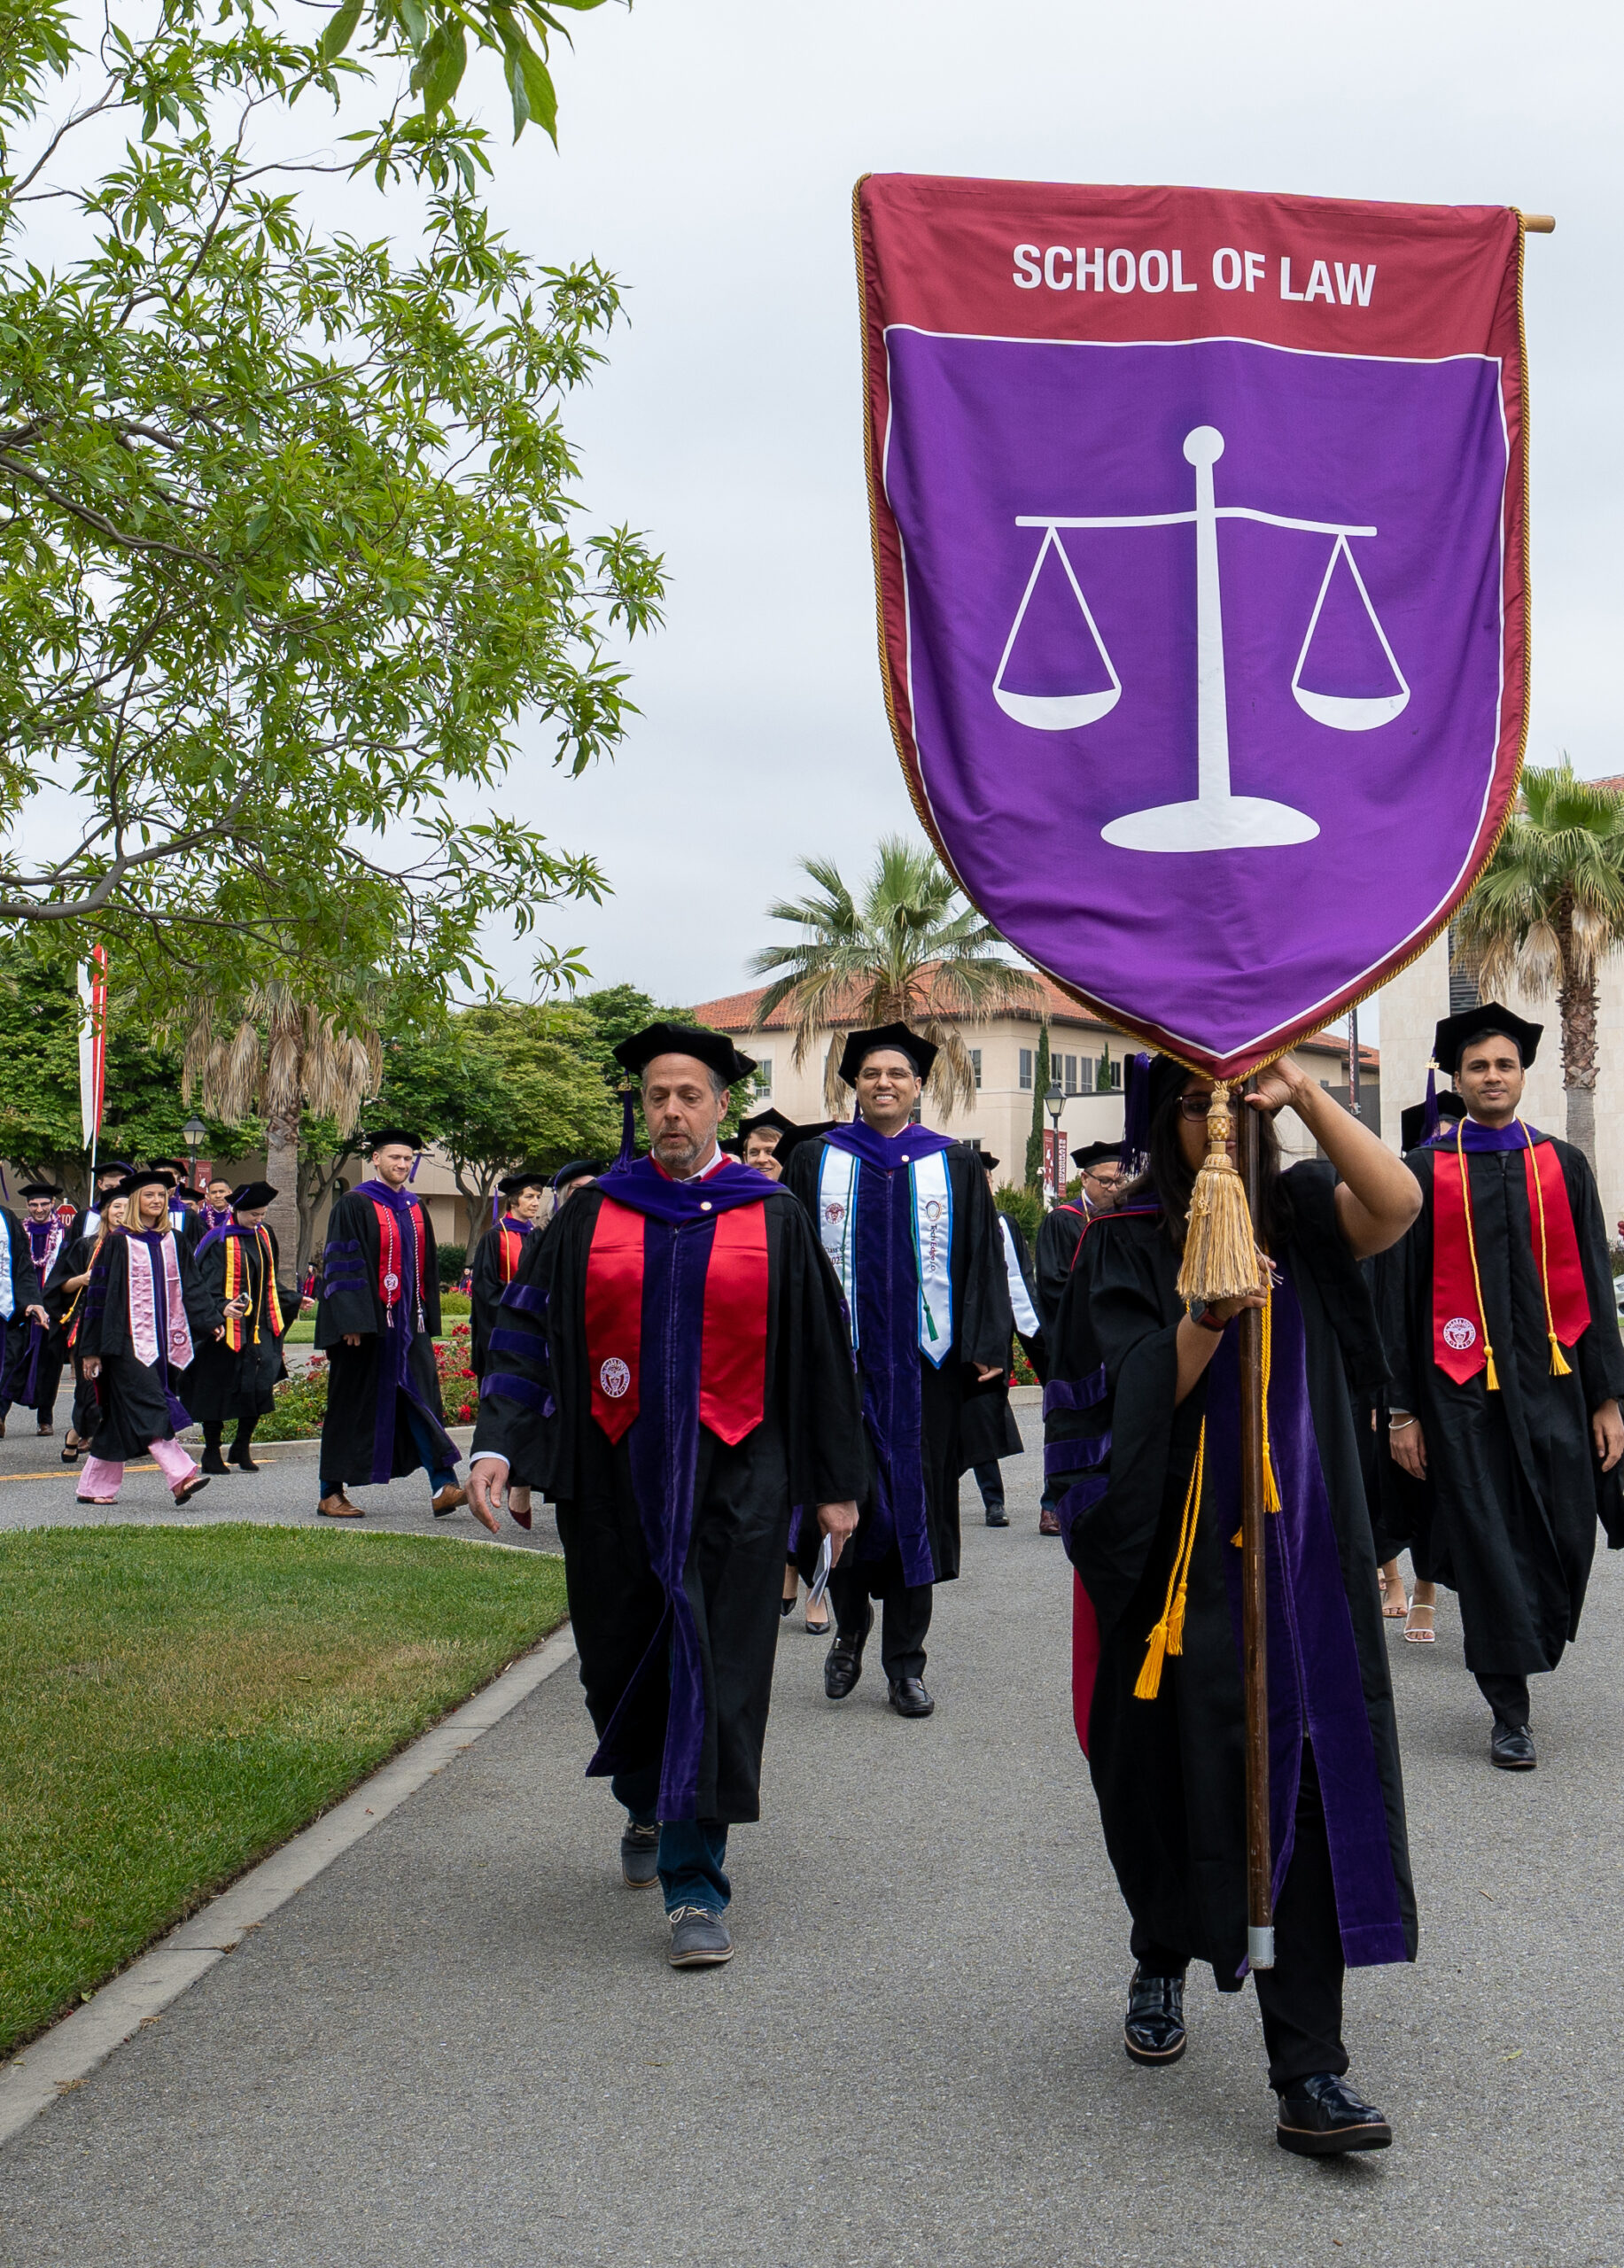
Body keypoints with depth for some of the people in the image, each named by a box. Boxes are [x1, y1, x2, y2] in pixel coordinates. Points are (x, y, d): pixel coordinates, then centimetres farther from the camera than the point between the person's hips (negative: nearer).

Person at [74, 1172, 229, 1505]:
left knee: (121, 1417, 10)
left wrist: (213, 1319, -4)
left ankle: (95, 1487, 18)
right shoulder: (118, 1242, -3)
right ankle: (181, 1477, -25)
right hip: (129, 1340, -5)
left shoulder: (173, 1242, 12)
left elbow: (190, 1288, 12)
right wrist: (91, 1348, -6)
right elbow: (99, 1293, -3)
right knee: (148, 1408, -15)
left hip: (163, 1339, 5)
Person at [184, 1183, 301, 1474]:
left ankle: (242, 1448, 14)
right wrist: (222, 1307, -32)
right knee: (218, 1389, 2)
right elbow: (206, 1286, -15)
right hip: (226, 1329, -5)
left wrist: (294, 1299, 20)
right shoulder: (219, 1242, -10)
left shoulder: (264, 1236, 10)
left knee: (260, 1386, -2)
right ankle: (211, 1453, 14)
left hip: (259, 1329, 5)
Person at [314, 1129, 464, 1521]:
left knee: (423, 1401, -3)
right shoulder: (354, 1206, -5)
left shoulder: (416, 1210, 15)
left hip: (408, 1325, 6)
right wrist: (351, 1322, -19)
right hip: (366, 1326, -6)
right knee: (353, 1406, 1)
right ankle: (330, 1493, 11)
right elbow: (342, 1265, -12)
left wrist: (427, 1320, 14)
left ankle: (443, 1487, -9)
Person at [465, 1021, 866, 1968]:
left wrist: (837, 1484, 4)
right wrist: (496, 1442, -12)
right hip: (616, 1475, 2)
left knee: (714, 1671, -5)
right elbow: (533, 1333, 2)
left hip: (733, 1480, -2)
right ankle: (650, 1807, 43)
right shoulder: (592, 1216, 5)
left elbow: (823, 1354, 4)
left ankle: (697, 1886, 2)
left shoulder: (774, 1218, 1)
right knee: (624, 1660, 14)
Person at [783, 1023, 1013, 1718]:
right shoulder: (815, 1162, 7)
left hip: (925, 1362, 1)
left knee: (915, 1503, 3)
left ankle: (905, 1664, 12)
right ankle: (850, 1629, 24)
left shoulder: (955, 1166, 8)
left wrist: (986, 1347, -4)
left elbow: (984, 1260, 6)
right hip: (839, 1357, 0)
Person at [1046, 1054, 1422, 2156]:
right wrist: (1210, 1317, -27)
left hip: (1296, 1539, 1)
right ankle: (1163, 1963, 40)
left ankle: (1310, 2071, -5)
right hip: (1173, 1546, 0)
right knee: (1175, 1766, 12)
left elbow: (1398, 1204, -16)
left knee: (1305, 1774, -7)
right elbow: (1142, 1395, -10)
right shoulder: (1126, 1240, 1)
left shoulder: (1300, 1215, 5)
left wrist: (1304, 1089, -20)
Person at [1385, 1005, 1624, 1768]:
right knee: (1486, 1545, -1)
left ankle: (1525, 1645, 31)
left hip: (1552, 1379, 2)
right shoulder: (1427, 1172, 3)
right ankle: (1509, 1711, 9)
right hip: (1461, 1386, -2)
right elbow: (1402, 1293, 1)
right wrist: (1402, 1409, -3)